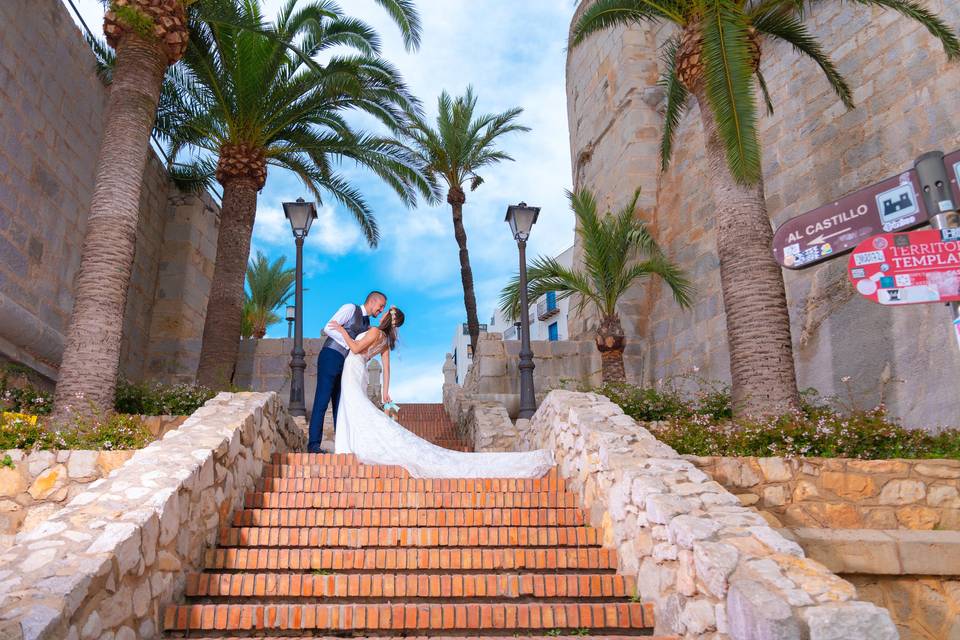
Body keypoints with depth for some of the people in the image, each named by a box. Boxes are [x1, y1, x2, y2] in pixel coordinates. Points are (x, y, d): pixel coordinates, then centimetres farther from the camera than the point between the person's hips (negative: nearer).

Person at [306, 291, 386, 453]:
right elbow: (328, 328, -12)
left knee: (341, 404, 6)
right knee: (322, 401, -8)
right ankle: (313, 444, -6)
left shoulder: (367, 324, 20)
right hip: (331, 358, -8)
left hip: (345, 364, 8)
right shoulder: (350, 309, -2)